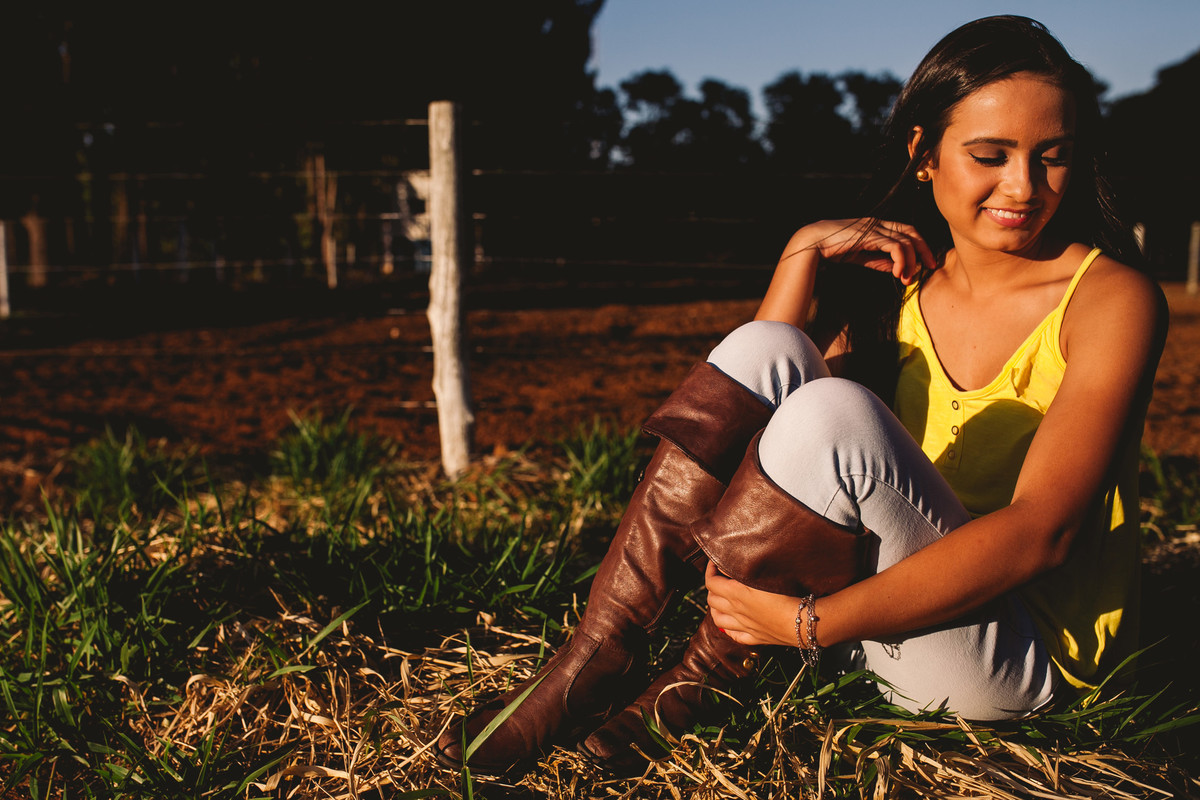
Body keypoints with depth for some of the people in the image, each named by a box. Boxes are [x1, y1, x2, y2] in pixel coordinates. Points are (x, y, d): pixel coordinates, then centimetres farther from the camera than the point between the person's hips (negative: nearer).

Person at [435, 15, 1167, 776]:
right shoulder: (897, 274, 5)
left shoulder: (1110, 300, -11)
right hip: (892, 591, 5)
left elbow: (1039, 533, -23)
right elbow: (747, 407, -2)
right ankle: (596, 657, -16)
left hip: (1027, 653, -4)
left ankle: (697, 683, -13)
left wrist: (809, 621, -27)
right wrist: (805, 252, -11)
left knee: (830, 411, -31)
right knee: (765, 352, -17)